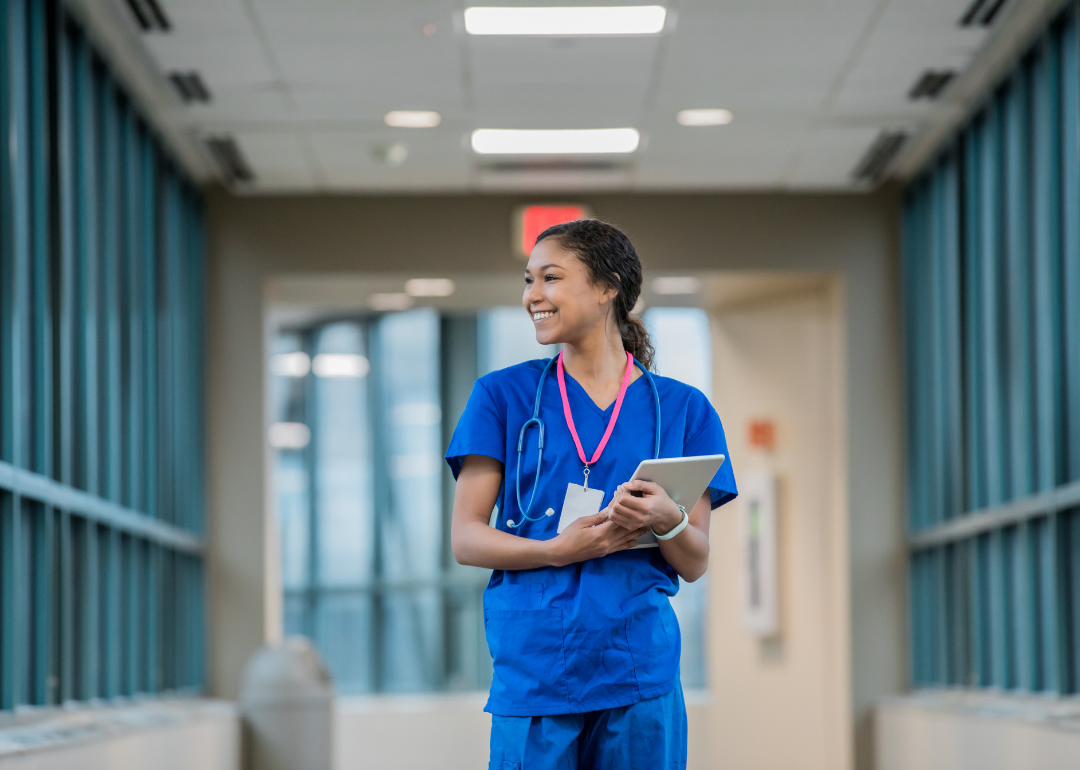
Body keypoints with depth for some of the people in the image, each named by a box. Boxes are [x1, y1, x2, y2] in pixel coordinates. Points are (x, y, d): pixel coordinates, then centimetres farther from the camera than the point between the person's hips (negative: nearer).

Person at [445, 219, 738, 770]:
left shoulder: (681, 408, 10)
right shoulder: (503, 395, 8)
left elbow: (696, 564, 7)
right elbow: (465, 539, 2)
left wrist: (666, 520, -15)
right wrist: (559, 550, -14)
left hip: (641, 672, 1)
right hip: (532, 673, -1)